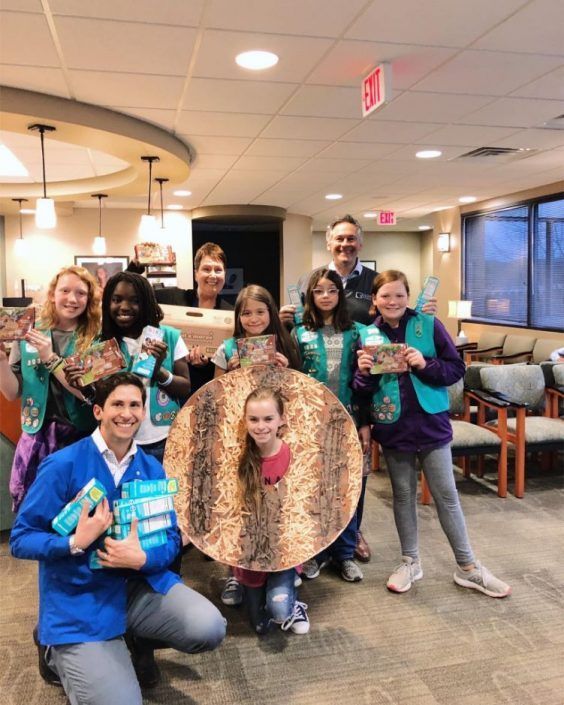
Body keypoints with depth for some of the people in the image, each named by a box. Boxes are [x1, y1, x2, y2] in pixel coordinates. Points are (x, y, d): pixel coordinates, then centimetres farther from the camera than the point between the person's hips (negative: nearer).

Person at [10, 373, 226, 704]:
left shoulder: (152, 469, 2)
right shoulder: (62, 466, -12)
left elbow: (171, 538, 3)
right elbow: (21, 539, -9)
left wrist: (141, 558, -19)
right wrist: (76, 543, -27)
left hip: (141, 584, 4)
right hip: (79, 601, -3)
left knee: (209, 628, -18)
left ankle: (133, 638, 13)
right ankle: (60, 654, 16)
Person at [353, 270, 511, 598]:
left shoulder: (429, 325, -5)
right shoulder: (368, 335, 0)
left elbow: (457, 369, -4)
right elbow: (363, 390, 3)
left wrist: (426, 365, -20)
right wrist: (364, 372, -18)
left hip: (431, 422, -1)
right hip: (393, 426, 2)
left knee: (447, 495, 7)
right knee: (403, 494, 14)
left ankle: (468, 567, 22)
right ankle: (410, 561, 29)